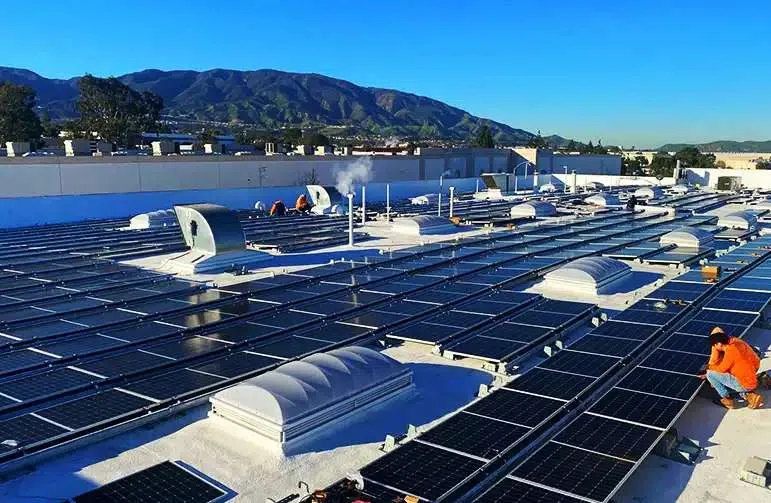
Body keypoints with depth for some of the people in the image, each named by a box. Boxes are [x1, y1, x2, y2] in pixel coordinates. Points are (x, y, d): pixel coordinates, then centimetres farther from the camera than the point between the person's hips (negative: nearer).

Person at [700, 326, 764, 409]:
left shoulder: (731, 350, -25)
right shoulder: (733, 342, 1)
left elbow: (722, 369, -13)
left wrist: (709, 367, 3)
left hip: (745, 384, -9)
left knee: (710, 374, -9)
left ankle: (727, 400, 4)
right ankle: (749, 395, 14)